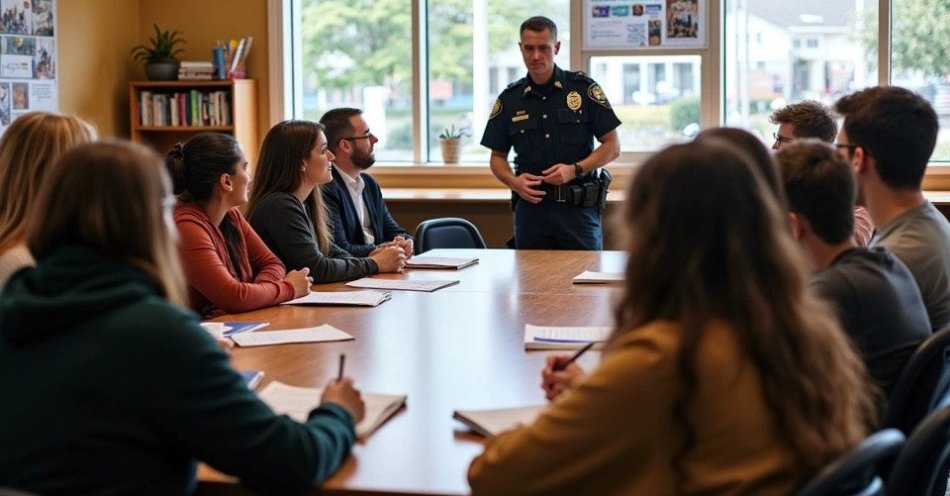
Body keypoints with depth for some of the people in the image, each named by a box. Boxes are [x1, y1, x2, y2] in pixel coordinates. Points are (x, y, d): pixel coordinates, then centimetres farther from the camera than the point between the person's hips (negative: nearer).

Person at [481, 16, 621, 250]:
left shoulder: (584, 88, -1)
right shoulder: (509, 99, 7)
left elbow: (612, 146, 0)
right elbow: (497, 157, 13)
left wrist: (575, 170, -14)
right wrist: (514, 182, -8)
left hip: (578, 206, -2)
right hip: (530, 206, 2)